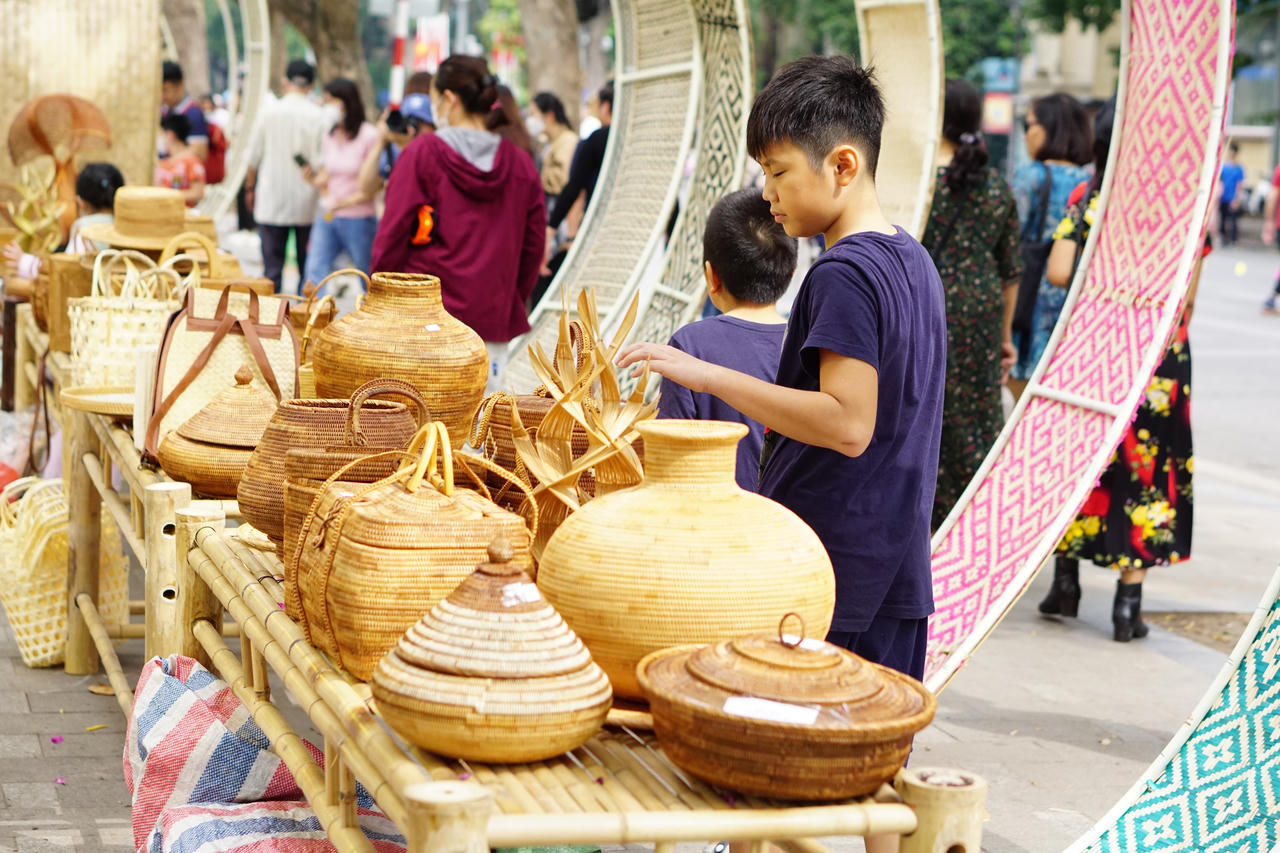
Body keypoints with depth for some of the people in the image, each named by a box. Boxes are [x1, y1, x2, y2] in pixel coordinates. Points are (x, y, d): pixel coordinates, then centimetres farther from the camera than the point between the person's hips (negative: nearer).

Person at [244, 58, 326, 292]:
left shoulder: (270, 111, -3)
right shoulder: (319, 115, -6)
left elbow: (254, 156, 5)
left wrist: (250, 187, 19)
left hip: (271, 201, 0)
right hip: (306, 203, 0)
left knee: (272, 266, 1)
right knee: (308, 265, 8)